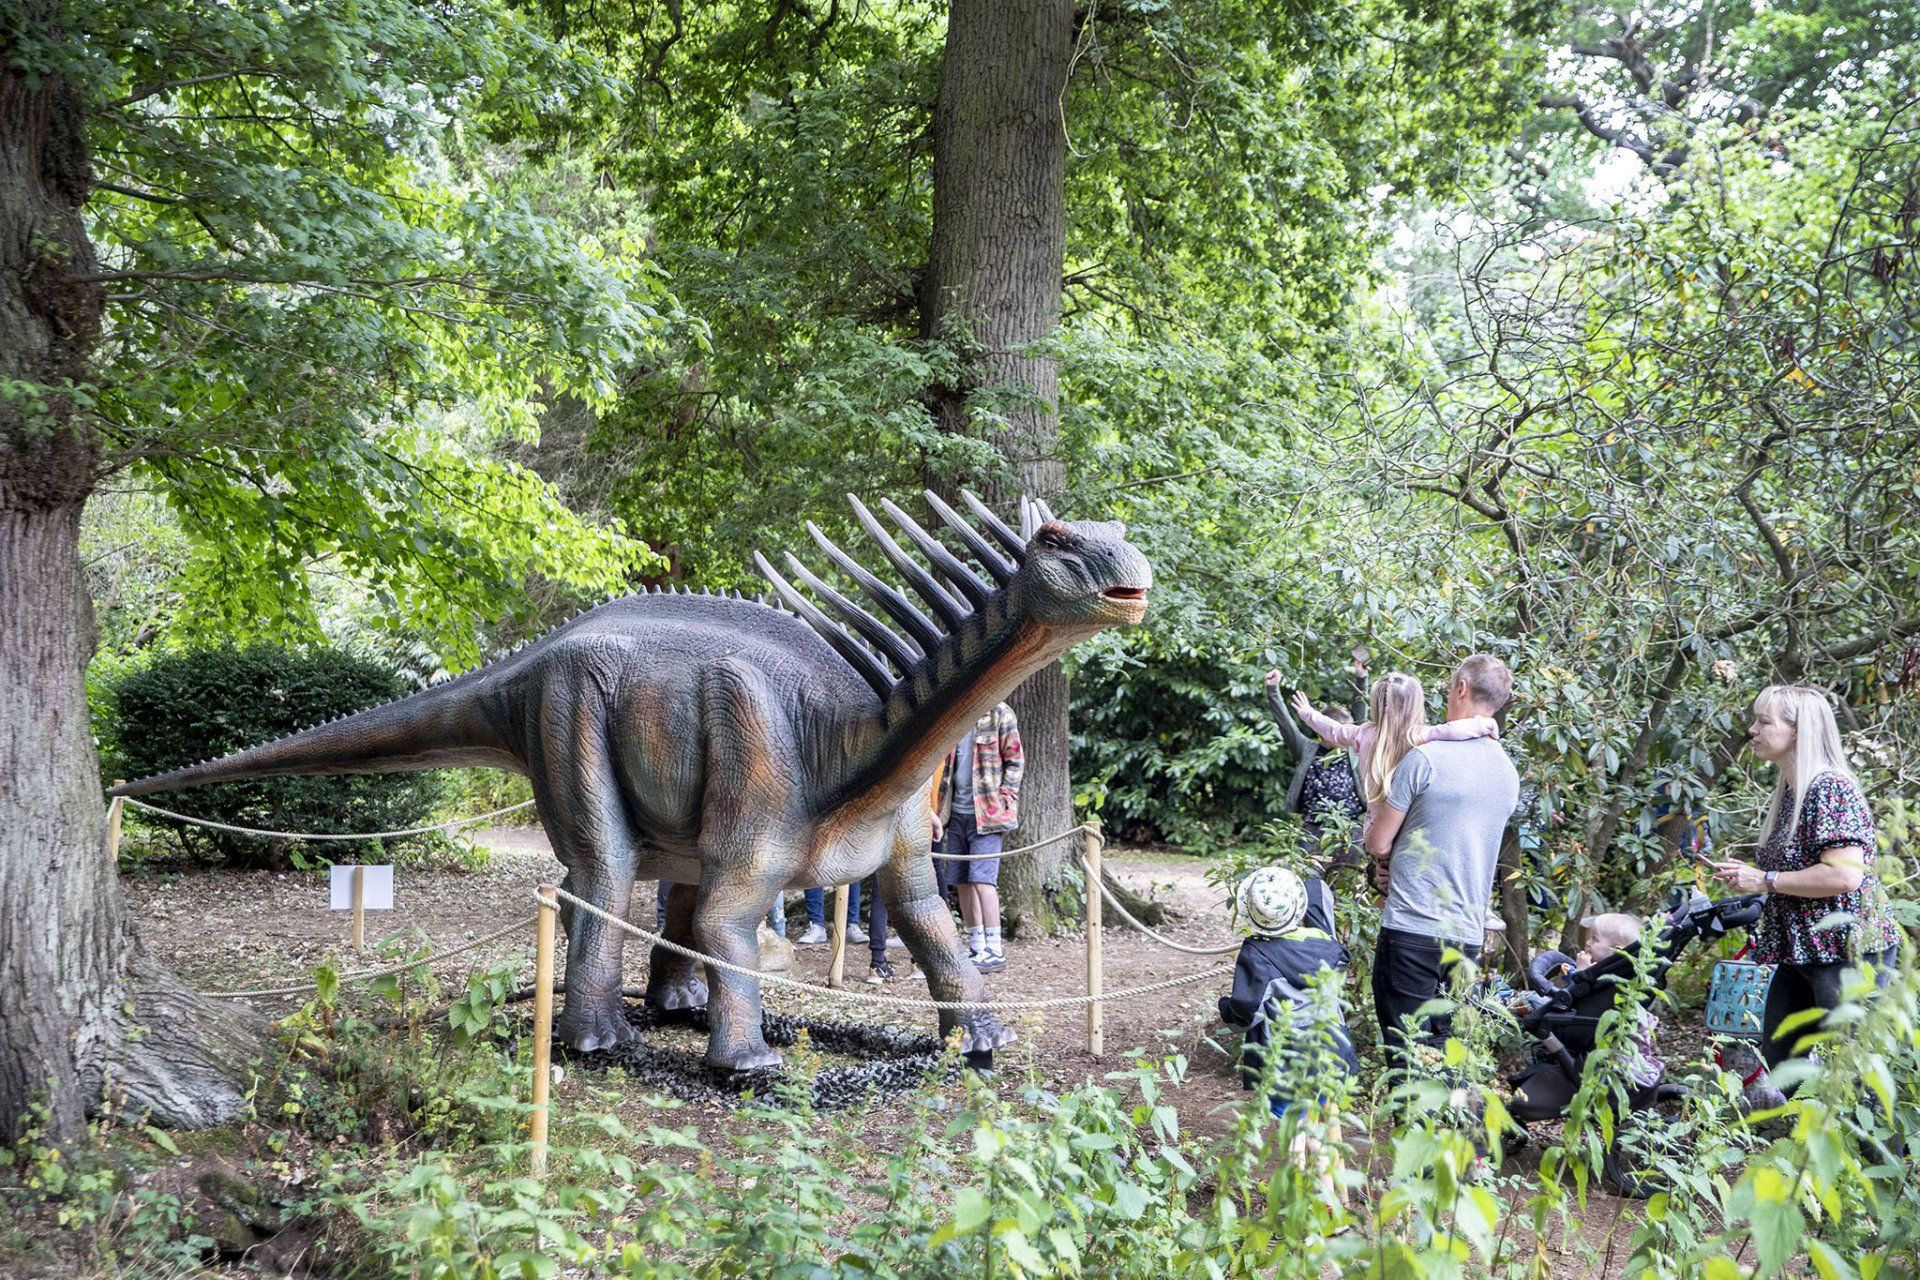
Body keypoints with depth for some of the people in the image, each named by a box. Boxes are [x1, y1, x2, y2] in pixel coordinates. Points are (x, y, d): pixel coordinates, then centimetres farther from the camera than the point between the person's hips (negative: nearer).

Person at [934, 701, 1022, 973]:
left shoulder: (999, 713, -4)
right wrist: (943, 807, 12)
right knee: (963, 881, 6)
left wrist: (1001, 800, -13)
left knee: (982, 878, -12)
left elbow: (1015, 762, -5)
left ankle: (994, 950, -9)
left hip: (986, 813, -7)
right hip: (957, 811, 7)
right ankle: (976, 947, 13)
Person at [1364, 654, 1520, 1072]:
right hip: (1468, 933, 7)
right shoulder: (1509, 774, 11)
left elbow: (1378, 841, -4)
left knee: (1405, 1052, -3)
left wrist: (1387, 859, 17)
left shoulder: (1424, 758, -11)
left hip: (1412, 929, -6)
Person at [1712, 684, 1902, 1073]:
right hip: (1799, 952, 10)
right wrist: (1746, 872, 8)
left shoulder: (1830, 788, -17)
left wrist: (1765, 880, -18)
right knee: (1776, 1060, 12)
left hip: (1847, 950, -10)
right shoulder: (1789, 792, 13)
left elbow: (1844, 875, -26)